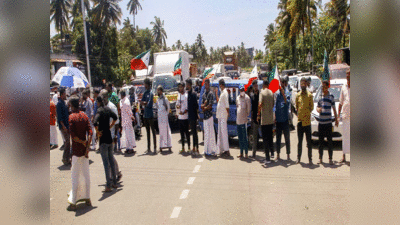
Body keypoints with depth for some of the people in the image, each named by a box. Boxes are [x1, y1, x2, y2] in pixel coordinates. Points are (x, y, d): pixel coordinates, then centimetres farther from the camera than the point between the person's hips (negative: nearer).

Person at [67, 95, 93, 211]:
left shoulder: (71, 117, -12)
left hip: (76, 150, -5)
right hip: (84, 149, 5)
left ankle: (73, 202, 10)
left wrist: (82, 142, -6)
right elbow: (90, 133, -3)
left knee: (75, 176, 2)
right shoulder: (85, 116, 3)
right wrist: (87, 147, -4)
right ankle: (87, 198, 22)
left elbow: (73, 135, -20)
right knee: (86, 174, 13)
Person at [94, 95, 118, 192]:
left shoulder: (99, 110, -14)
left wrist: (97, 132, -15)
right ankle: (114, 182, 25)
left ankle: (108, 186, 2)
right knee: (111, 160, 15)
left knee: (106, 162, -2)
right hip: (109, 137, 7)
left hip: (103, 139, -7)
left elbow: (95, 122, -29)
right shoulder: (108, 109, 6)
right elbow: (115, 117, 22)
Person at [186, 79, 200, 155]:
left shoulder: (193, 94, -14)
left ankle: (197, 150, 0)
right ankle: (194, 148, 24)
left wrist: (197, 113, -12)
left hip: (193, 116, -9)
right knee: (193, 132, 14)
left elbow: (196, 105, -17)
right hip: (190, 116, 9)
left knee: (195, 132, -5)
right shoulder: (188, 93, 13)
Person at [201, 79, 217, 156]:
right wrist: (204, 104, -9)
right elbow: (201, 106, 11)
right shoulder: (203, 94, 16)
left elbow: (210, 106, -14)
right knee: (206, 133, 10)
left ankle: (211, 150, 0)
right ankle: (207, 150, 17)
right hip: (205, 116, 7)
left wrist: (204, 108, -2)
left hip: (209, 116, -7)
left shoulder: (211, 93, -7)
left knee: (210, 133, -5)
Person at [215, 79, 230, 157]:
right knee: (220, 133, 14)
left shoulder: (225, 93, -15)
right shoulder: (222, 92, 15)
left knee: (224, 132, -9)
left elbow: (227, 105, -18)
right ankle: (221, 149, 22)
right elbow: (218, 101, 28)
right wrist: (216, 93, 21)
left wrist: (228, 113, -19)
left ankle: (226, 150, -5)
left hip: (223, 116, -10)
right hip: (220, 115, 10)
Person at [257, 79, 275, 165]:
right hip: (271, 118, 6)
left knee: (265, 139, -4)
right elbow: (273, 105, 11)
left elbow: (260, 104, -18)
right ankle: (272, 153, 32)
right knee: (270, 137, 20)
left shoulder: (262, 92, -9)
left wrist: (258, 114, -8)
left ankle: (267, 158, -5)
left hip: (264, 119, -6)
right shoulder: (271, 93, 8)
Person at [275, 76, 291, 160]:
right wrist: (275, 115, 7)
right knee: (278, 138, 11)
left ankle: (288, 155, 11)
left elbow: (287, 102, -20)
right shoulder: (277, 93, 8)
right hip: (278, 119, 4)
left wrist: (283, 94, -32)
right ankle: (278, 154, 21)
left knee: (287, 138, 3)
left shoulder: (287, 92, -4)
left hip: (285, 118, -4)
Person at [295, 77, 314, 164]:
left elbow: (312, 107, 3)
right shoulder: (298, 95, 10)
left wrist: (307, 113, -5)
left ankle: (310, 158, 12)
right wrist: (298, 114, 3)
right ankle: (298, 158, 19)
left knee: (309, 141, 2)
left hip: (307, 121, -3)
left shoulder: (309, 95, 0)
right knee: (299, 141, 11)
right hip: (299, 121, 3)